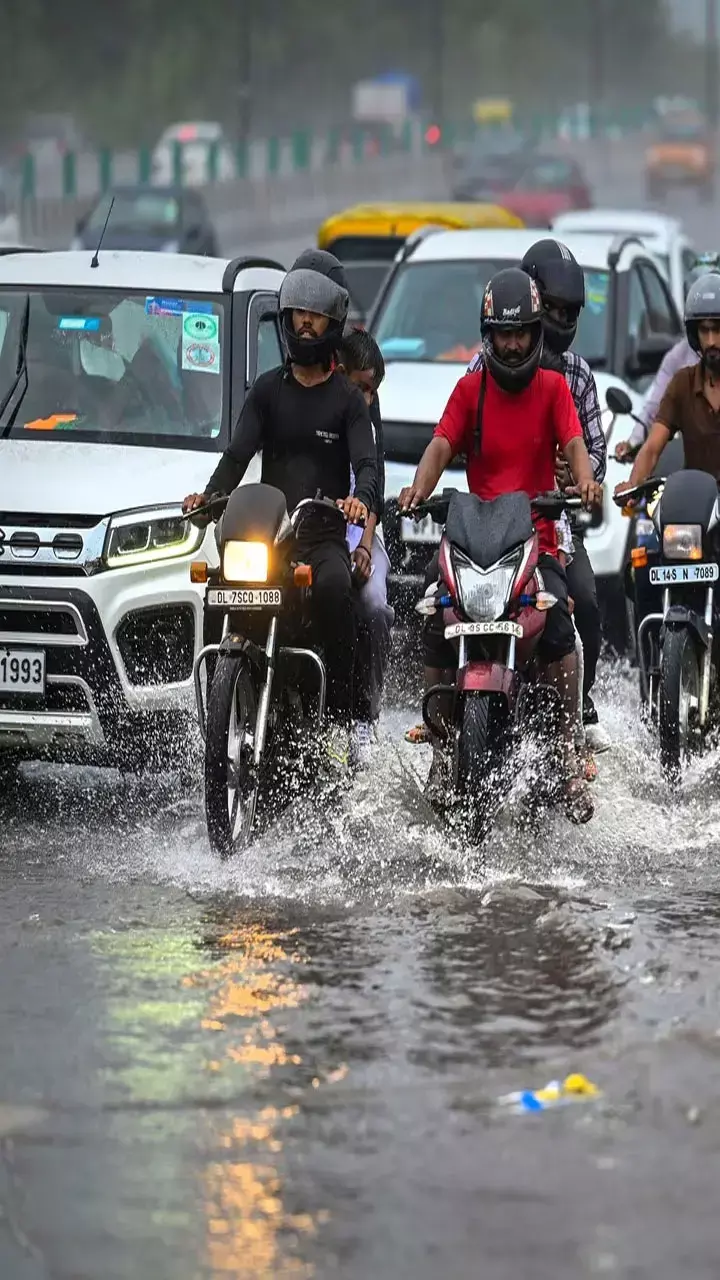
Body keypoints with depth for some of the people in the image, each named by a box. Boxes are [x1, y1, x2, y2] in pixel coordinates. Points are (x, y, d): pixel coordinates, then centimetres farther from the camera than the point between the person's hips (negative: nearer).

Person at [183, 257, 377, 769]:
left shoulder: (348, 397, 10)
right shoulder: (267, 390, 16)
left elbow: (367, 461, -3)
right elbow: (239, 452, 5)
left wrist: (361, 499, -27)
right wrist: (210, 495, -15)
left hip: (325, 534, -2)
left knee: (334, 588, -34)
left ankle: (340, 718, -29)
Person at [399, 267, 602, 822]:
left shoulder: (553, 386, 8)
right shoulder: (471, 388, 10)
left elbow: (573, 443, -6)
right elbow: (442, 445, -2)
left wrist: (586, 482, -29)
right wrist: (418, 490, -23)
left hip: (538, 534, -2)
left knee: (559, 621, -28)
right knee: (437, 629, -19)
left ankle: (572, 755, -23)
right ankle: (441, 747, -3)